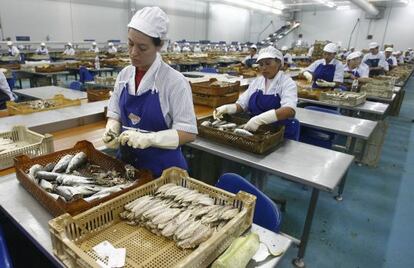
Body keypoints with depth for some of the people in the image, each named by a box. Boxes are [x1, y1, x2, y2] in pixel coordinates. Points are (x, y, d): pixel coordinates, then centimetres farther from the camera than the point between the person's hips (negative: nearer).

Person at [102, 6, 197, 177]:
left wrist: (148, 138, -30)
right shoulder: (124, 75, -1)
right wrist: (112, 130, -12)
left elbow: (188, 133, -18)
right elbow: (115, 114, 9)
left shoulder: (174, 81, -18)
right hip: (126, 163, 5)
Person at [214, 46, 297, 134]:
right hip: (253, 131, 4)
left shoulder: (287, 82, -8)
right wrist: (226, 108, -11)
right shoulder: (257, 81, 9)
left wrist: (259, 119, -38)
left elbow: (290, 111, -25)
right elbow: (241, 105, 10)